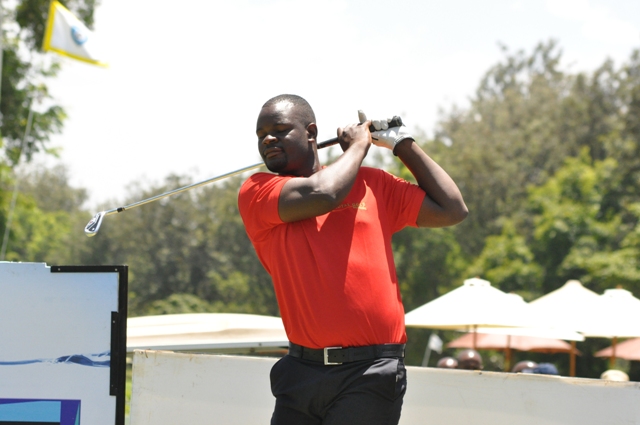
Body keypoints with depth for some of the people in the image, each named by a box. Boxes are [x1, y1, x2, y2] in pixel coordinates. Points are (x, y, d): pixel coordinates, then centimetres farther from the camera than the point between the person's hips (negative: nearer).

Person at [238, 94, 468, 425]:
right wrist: (358, 146, 6)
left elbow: (452, 211, 11)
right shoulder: (255, 193, 5)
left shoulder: (373, 183, 12)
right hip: (301, 372, 1)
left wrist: (403, 143, 12)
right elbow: (320, 194, -12)